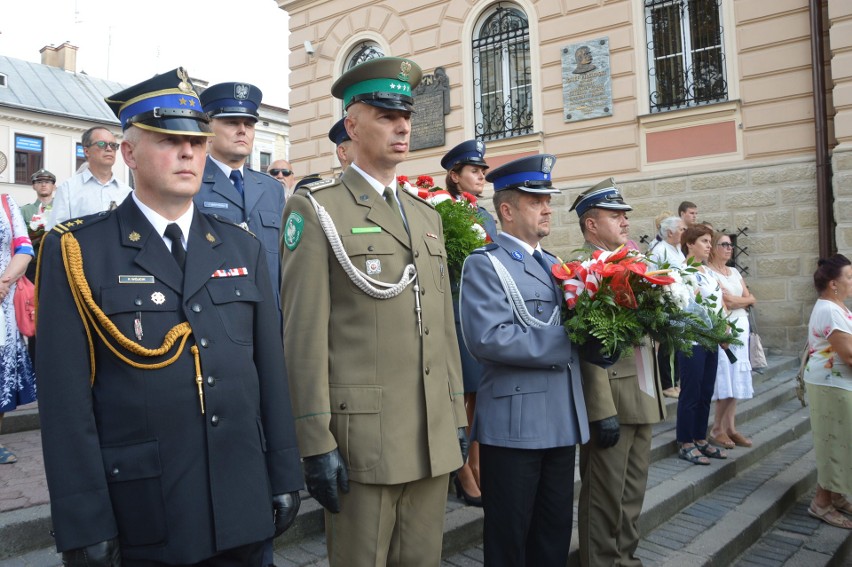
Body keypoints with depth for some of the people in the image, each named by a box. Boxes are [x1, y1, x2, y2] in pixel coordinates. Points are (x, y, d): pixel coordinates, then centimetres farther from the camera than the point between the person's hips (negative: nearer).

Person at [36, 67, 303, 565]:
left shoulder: (243, 248, 6)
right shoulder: (77, 253, -5)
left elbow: (271, 369, 5)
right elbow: (66, 397, -8)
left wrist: (285, 478, 5)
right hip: (140, 521, -3)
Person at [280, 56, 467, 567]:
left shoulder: (428, 215, 15)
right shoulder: (317, 209, -4)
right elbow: (305, 333, -11)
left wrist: (458, 418, 13)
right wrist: (316, 443, -14)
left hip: (435, 437, 6)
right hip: (361, 436, -6)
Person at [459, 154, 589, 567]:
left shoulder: (554, 265, 16)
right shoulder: (484, 264, -10)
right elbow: (488, 339, -24)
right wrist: (567, 343, -19)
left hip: (563, 422, 7)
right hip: (513, 424, -7)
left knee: (555, 532, 19)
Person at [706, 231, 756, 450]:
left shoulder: (734, 272, 18)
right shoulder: (707, 272, -7)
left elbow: (751, 299, 12)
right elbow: (726, 301, -14)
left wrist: (735, 301, -5)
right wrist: (744, 300, 0)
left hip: (741, 327, 8)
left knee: (737, 378, 7)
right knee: (726, 379, -8)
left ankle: (730, 428, 13)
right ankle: (717, 430, 2)